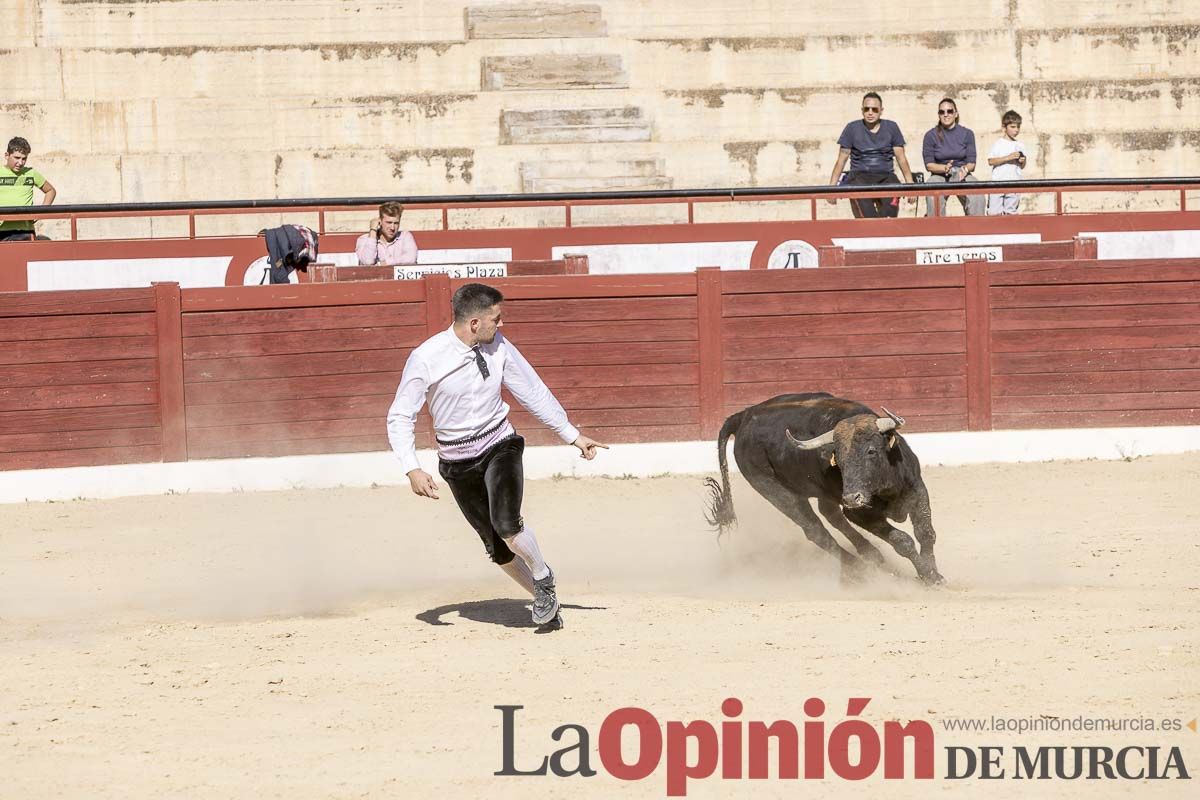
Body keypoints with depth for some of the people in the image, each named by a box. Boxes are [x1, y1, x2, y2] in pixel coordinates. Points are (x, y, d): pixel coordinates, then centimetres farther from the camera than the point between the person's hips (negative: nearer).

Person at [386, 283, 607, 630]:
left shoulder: (499, 347, -6)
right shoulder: (426, 359, -17)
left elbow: (533, 392, 6)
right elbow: (400, 418, -12)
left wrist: (573, 435, 10)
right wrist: (412, 470, -23)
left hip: (499, 445, 0)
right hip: (457, 463, 0)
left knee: (506, 524, -24)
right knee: (497, 547, 3)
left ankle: (543, 576, 3)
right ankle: (544, 599, 24)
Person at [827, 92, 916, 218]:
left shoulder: (891, 128, 14)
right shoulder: (852, 128, 11)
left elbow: (901, 158, 14)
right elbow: (841, 160, 12)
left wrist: (910, 185, 6)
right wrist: (832, 188, 5)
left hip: (885, 176, 1)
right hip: (859, 176, -1)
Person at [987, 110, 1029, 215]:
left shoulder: (1020, 145, 12)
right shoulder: (998, 144, -1)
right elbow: (991, 161, -11)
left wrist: (1023, 161, -6)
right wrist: (1008, 158, -17)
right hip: (998, 183, -4)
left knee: (1011, 211, 7)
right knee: (995, 211, -6)